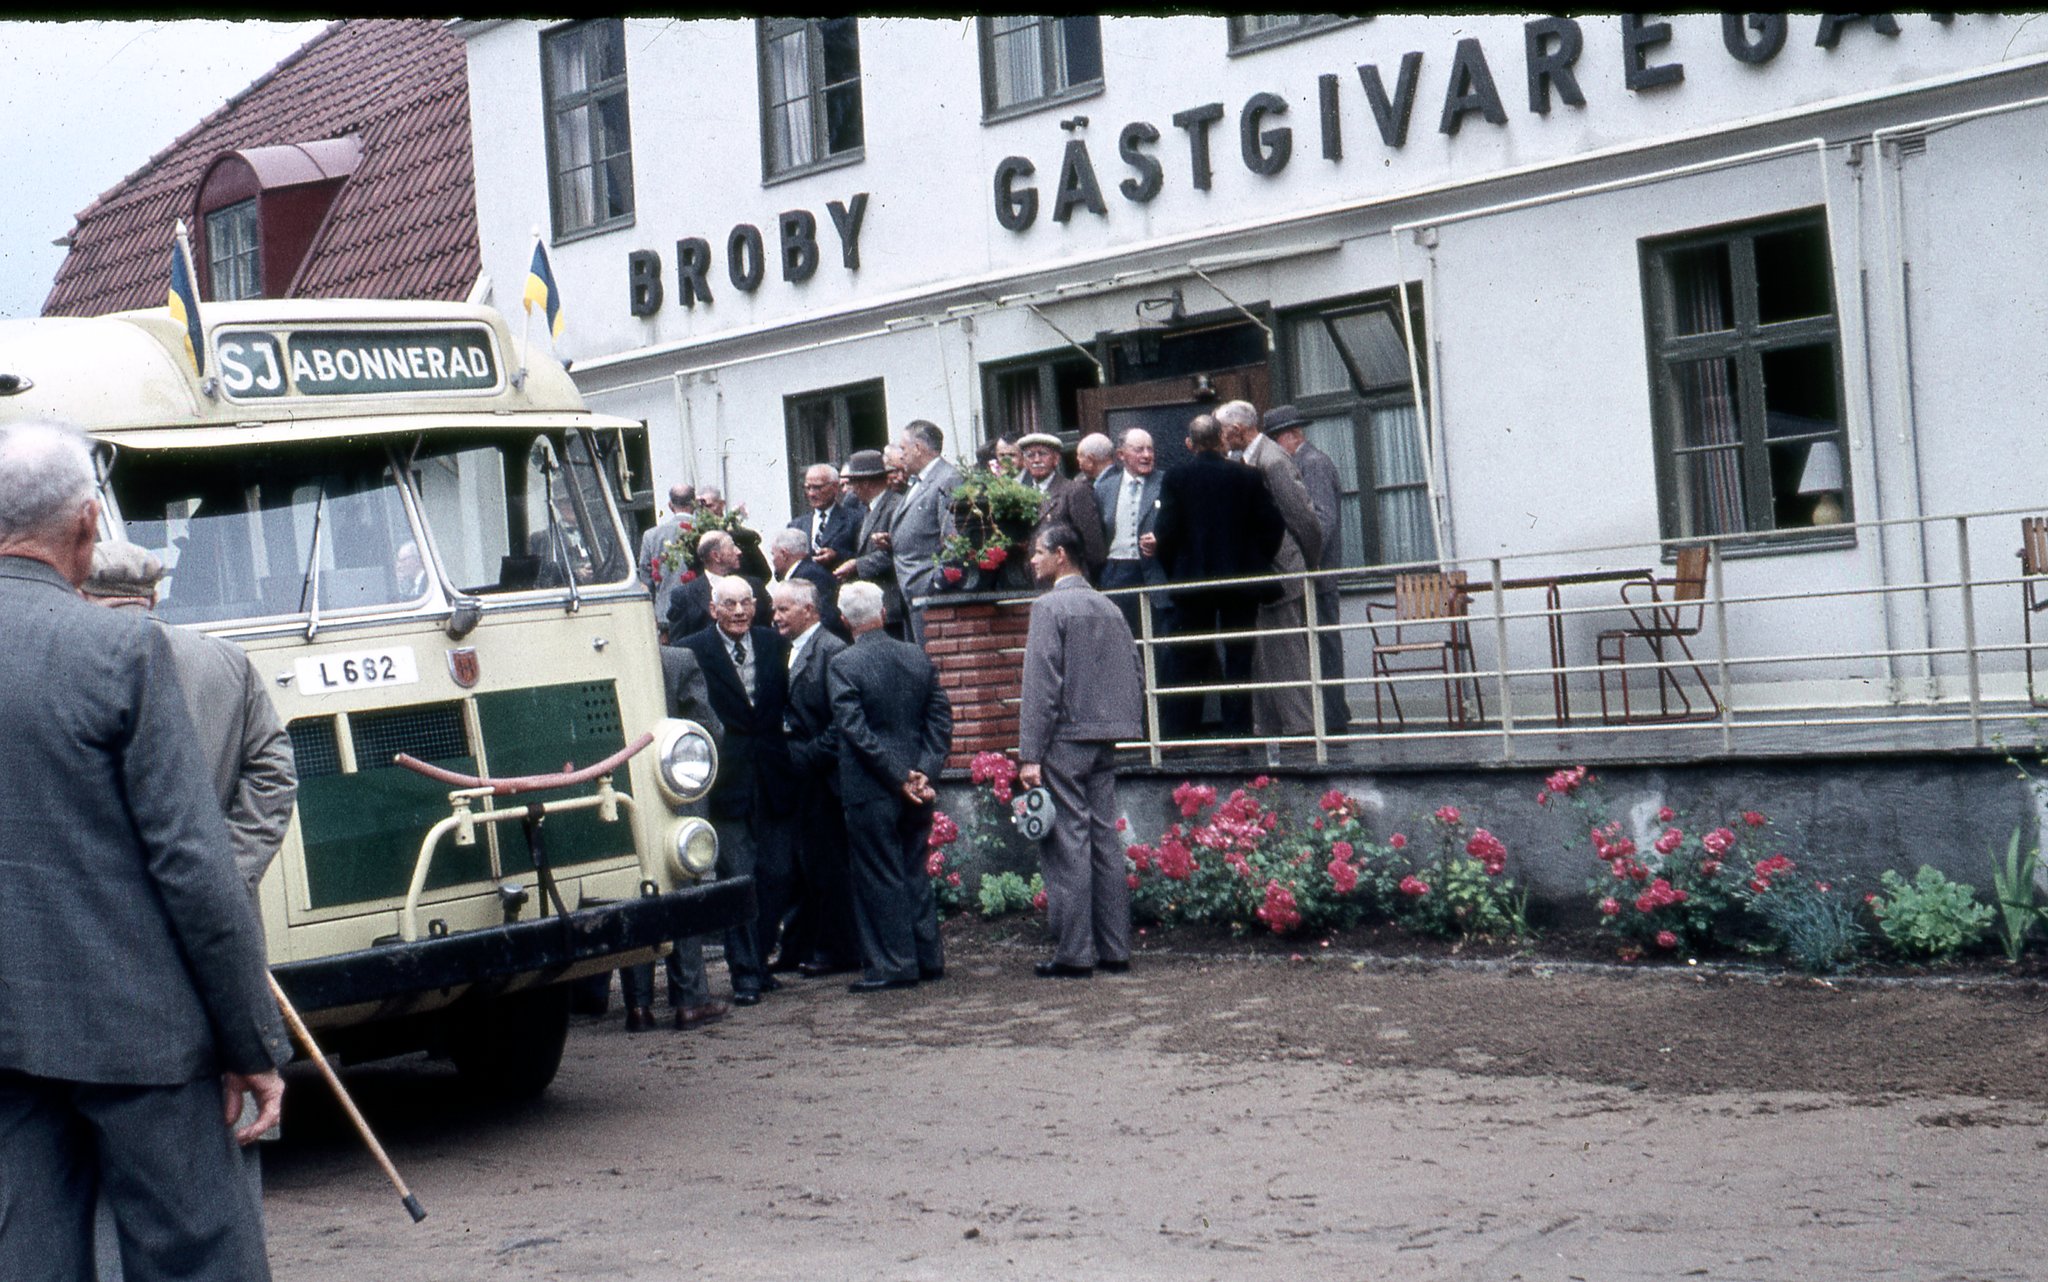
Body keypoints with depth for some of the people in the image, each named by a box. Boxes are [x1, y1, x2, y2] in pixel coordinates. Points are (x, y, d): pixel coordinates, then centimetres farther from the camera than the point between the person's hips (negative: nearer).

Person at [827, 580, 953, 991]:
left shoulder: (842, 665, -12)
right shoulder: (918, 657, 3)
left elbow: (853, 729, -17)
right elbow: (941, 719, 1)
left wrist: (899, 778, -14)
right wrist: (924, 771, -4)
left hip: (869, 790, -5)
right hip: (917, 789, 5)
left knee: (880, 879, 2)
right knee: (914, 872, 16)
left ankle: (894, 965, 5)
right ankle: (928, 958, 20)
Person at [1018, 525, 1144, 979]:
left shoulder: (1050, 607, -9)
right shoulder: (1109, 609, 13)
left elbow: (1041, 685, -15)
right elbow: (1135, 679, 13)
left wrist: (1030, 755, -15)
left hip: (1064, 742, -7)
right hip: (1104, 742, 7)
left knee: (1067, 845, -5)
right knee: (1105, 841, 9)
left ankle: (1074, 955, -5)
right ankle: (1115, 950, 11)